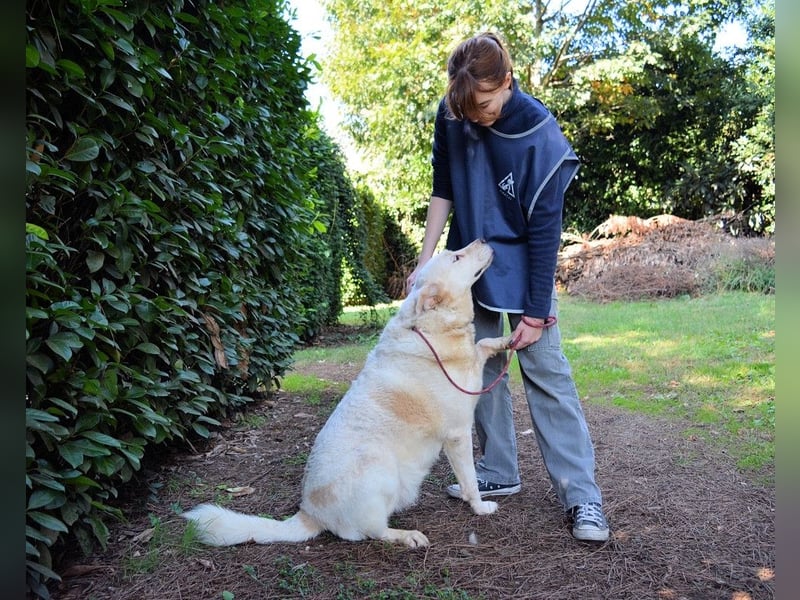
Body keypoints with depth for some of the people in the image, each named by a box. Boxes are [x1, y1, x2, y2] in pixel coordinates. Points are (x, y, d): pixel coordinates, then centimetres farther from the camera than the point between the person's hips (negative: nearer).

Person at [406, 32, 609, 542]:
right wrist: (425, 261, -3)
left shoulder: (541, 137, -24)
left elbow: (545, 231, -22)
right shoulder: (451, 115, -10)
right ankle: (498, 472, 21)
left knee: (546, 368, -9)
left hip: (523, 268, -5)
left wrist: (536, 312, -20)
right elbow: (443, 190, 1)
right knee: (482, 367, 8)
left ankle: (582, 492, -2)